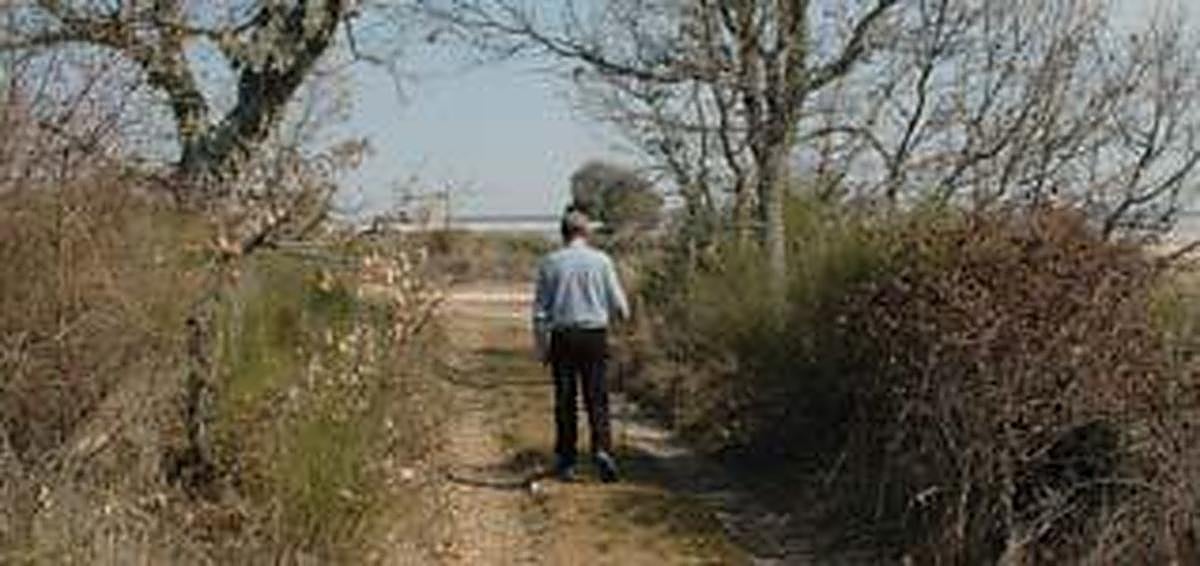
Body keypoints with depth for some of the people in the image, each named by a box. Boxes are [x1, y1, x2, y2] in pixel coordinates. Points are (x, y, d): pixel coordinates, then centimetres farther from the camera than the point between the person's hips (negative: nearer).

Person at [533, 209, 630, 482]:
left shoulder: (550, 262, 1)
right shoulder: (601, 260, 0)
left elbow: (540, 309, 3)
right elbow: (618, 304, 1)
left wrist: (542, 346, 10)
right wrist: (622, 315, 24)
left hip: (562, 337, 1)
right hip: (595, 335, 0)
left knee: (565, 401, 7)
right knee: (597, 399, 5)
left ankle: (566, 462, 11)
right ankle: (602, 450, -11)